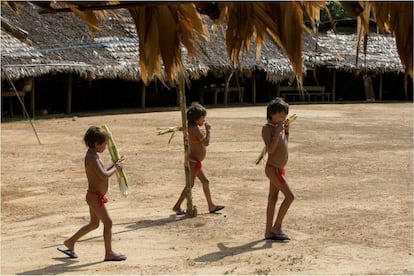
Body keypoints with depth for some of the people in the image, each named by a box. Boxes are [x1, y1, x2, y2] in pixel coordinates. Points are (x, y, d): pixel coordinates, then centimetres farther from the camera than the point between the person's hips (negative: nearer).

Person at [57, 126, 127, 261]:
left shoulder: (93, 156, 11)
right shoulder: (92, 158, -21)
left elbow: (102, 174, 18)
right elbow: (104, 176, -30)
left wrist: (114, 165, 9)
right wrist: (115, 168, -15)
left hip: (95, 196, 10)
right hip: (95, 196, -10)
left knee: (94, 224, 20)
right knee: (108, 222, -3)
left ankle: (70, 242, 30)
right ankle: (109, 253, 5)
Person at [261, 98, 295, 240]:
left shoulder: (278, 127, 13)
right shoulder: (267, 128, -12)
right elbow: (270, 149, -23)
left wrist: (286, 131, 10)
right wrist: (278, 132, -23)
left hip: (279, 169, 9)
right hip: (273, 168, -9)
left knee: (273, 199, 10)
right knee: (289, 196, -12)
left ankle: (269, 231, 15)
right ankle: (276, 227, -3)